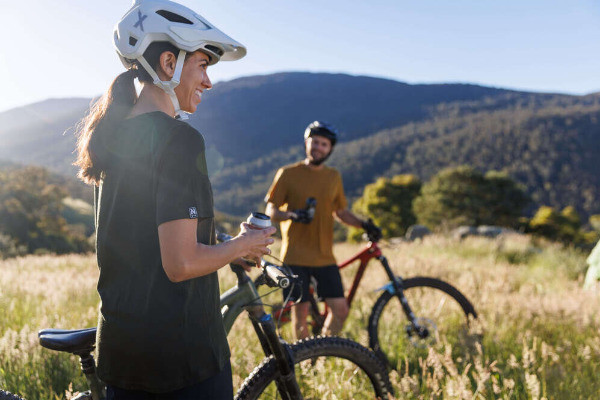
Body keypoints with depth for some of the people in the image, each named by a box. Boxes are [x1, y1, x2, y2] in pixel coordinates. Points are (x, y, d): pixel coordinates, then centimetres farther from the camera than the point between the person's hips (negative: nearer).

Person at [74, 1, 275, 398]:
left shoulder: (113, 135, 9)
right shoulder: (179, 139, -18)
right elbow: (181, 263, -23)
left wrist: (227, 248, 18)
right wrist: (243, 246, -6)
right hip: (180, 347, -8)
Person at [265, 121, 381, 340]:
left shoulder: (334, 177, 11)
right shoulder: (288, 174, -1)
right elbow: (271, 211, 0)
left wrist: (363, 224, 2)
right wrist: (292, 215, -21)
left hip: (324, 257, 4)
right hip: (296, 255, -3)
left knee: (340, 309, -1)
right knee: (301, 310, -1)